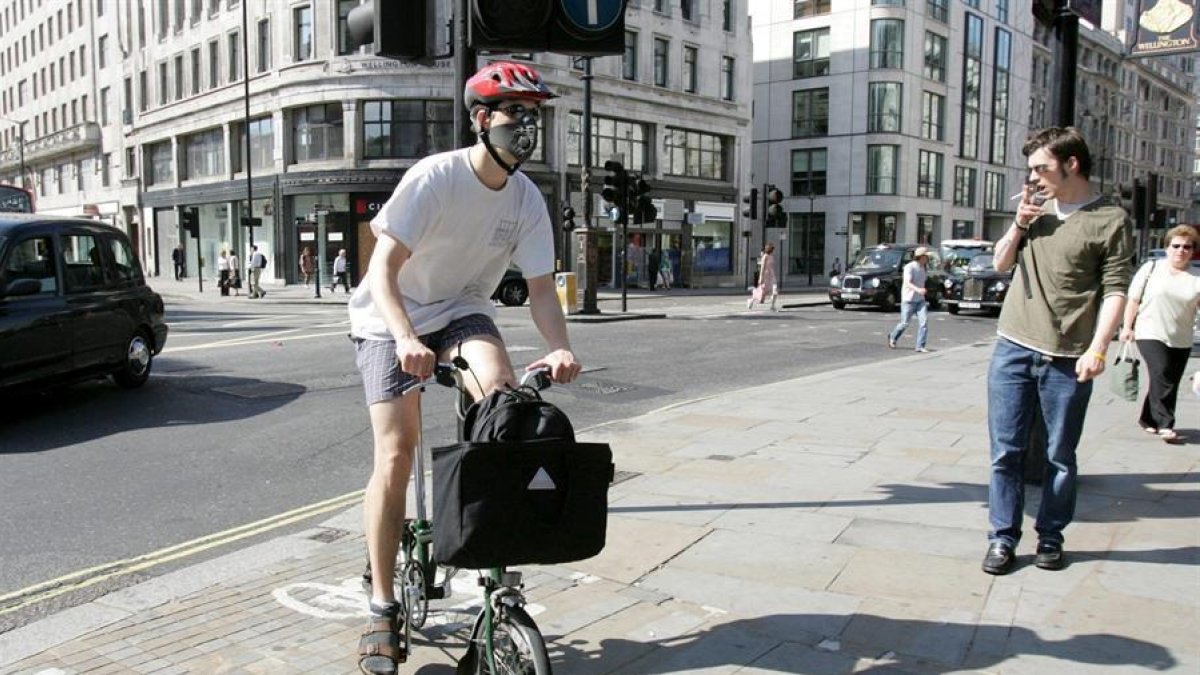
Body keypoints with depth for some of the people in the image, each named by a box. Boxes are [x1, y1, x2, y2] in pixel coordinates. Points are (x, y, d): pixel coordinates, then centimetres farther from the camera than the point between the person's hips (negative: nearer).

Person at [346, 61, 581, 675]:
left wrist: (559, 348, -28)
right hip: (391, 319, -3)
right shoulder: (434, 178, -22)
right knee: (396, 452, -13)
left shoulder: (527, 199, -8)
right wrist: (407, 338, -43)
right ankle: (383, 610, -1)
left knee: (502, 387, -29)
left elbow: (540, 285, -9)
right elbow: (383, 268, -26)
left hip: (462, 313, 4)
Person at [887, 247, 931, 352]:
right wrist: (918, 289, -42)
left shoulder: (922, 268, 10)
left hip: (920, 300, 6)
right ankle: (893, 337, 29)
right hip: (908, 300, -6)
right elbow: (908, 283, -26)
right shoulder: (909, 267, -14)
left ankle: (920, 346, -4)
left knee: (924, 321, -8)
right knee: (905, 323, 3)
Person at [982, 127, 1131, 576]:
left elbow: (1115, 289, -7)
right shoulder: (1038, 209, 12)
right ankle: (1003, 538, 13)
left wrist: (1097, 349, -16)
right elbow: (1001, 263, 18)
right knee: (1006, 451, 4)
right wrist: (1019, 224, 1)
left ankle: (1051, 536, 23)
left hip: (1067, 359, -4)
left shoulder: (1109, 219, -3)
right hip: (1012, 349, 4)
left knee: (1060, 456, 8)